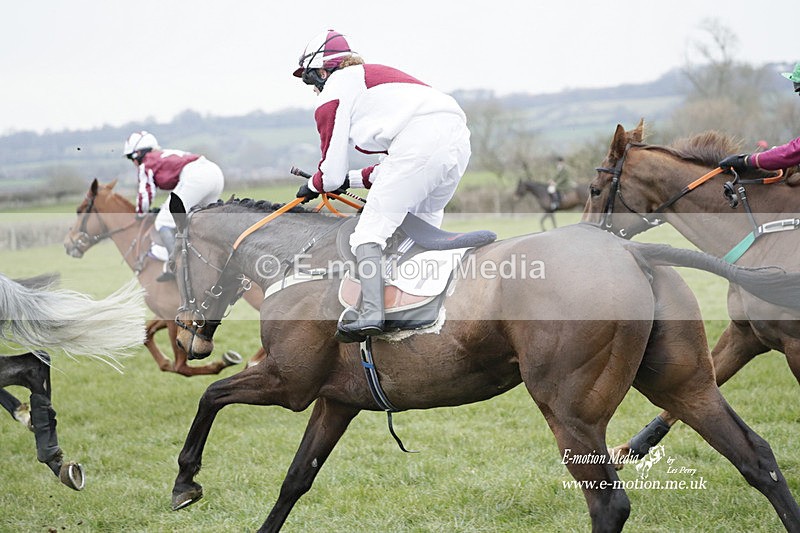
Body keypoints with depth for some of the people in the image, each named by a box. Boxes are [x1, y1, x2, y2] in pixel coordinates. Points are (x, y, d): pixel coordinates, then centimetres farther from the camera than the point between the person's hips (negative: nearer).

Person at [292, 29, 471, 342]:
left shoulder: (334, 89, 14)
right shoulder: (378, 75, 38)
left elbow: (332, 174, 14)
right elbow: (400, 165, 35)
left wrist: (313, 186, 36)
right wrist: (352, 179, 38)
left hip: (419, 140, -8)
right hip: (458, 134, 8)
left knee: (371, 229, -5)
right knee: (424, 226, 24)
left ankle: (370, 312, -20)